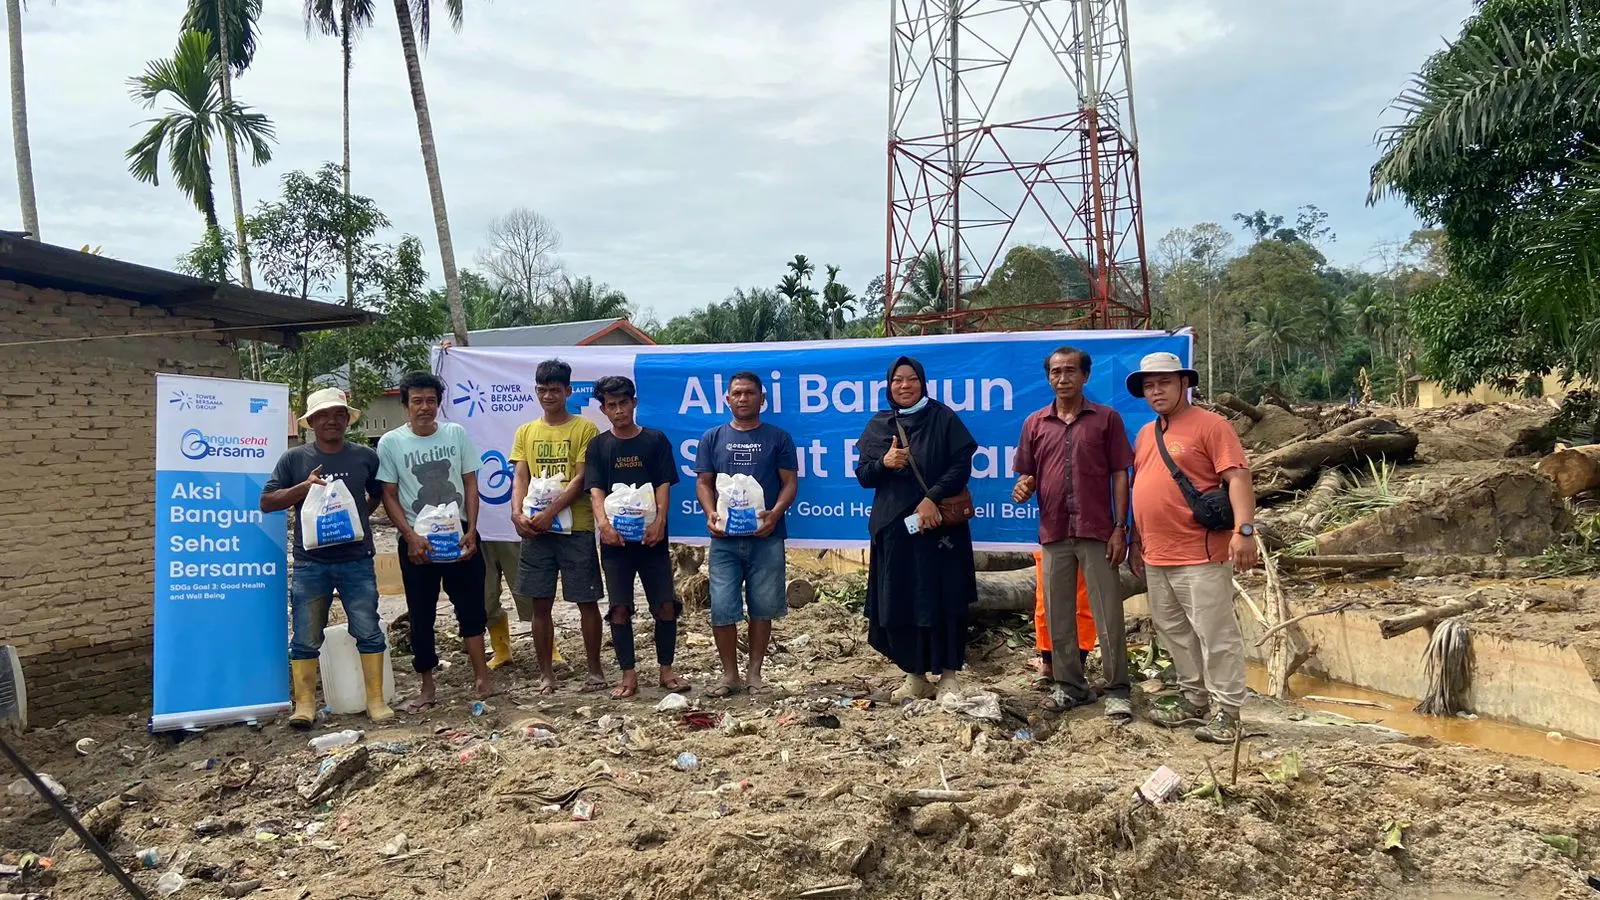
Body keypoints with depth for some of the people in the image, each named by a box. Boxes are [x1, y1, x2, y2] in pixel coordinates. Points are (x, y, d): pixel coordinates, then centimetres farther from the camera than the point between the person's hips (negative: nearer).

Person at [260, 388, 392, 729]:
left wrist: (357, 516, 7)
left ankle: (376, 700, 9)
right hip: (310, 563, 0)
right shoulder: (294, 459, 1)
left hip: (357, 562, 1)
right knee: (306, 638, 4)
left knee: (368, 632, 1)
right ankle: (304, 704, 13)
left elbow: (378, 495, 20)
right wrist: (304, 487, -14)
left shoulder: (365, 456, 4)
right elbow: (267, 502, -1)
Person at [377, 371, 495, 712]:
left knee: (471, 606, 3)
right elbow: (389, 496, -3)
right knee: (421, 615, 6)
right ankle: (427, 687, 16)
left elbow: (470, 484, 3)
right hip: (417, 539, -1)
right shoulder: (390, 442, -4)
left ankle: (481, 677, 10)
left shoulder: (457, 434, 1)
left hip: (459, 534, 1)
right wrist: (411, 537, -12)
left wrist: (471, 530, -6)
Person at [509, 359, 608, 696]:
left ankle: (595, 669, 15)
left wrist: (550, 513, -17)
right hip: (535, 530, 3)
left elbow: (581, 479, -8)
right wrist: (517, 513, -12)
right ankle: (546, 673, 17)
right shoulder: (526, 432, 12)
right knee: (540, 604, 7)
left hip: (576, 528, -3)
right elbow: (520, 478, 6)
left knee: (587, 601, 3)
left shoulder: (585, 428, -1)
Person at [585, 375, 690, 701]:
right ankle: (629, 675, 9)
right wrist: (603, 521, -23)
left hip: (651, 536, 0)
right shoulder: (599, 446, 6)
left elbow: (664, 485, -3)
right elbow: (596, 489, -4)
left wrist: (659, 520, -20)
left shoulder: (656, 440, 4)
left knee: (666, 604, 0)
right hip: (615, 539, 0)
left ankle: (666, 669, 16)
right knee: (619, 608, -1)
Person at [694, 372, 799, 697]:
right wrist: (710, 514, -10)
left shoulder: (778, 437, 6)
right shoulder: (713, 438, 10)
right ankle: (730, 675, 11)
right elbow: (703, 483, 9)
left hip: (766, 537, -1)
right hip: (724, 538, 1)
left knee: (762, 607, 5)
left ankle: (754, 673, 17)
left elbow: (790, 482, 3)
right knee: (722, 609, -2)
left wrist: (775, 514, -15)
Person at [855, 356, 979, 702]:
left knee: (944, 599, -1)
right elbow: (863, 475, 10)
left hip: (939, 523, -3)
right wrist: (884, 463, -11)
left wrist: (932, 499, -16)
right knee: (899, 602, 4)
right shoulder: (877, 426, 10)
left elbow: (962, 464, -6)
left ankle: (949, 674, 10)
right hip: (893, 527, 3)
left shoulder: (944, 418, 0)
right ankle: (915, 674, 16)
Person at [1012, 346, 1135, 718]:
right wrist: (1023, 488, -10)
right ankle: (1069, 685, 21)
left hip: (1097, 532, -3)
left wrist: (1120, 528, -6)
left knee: (1109, 614, -1)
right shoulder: (1034, 423, 9)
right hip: (1054, 533, 3)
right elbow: (1028, 476, 14)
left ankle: (1117, 690, 9)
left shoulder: (1106, 418, 2)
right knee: (1058, 616, 9)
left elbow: (1120, 476, 0)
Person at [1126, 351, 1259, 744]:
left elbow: (1238, 478, -14)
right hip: (1156, 557, 8)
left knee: (1215, 634, -2)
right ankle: (1194, 699, 27)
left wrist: (1244, 528, -25)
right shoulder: (1144, 434, 16)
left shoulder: (1209, 425, -6)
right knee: (1175, 634, 15)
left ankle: (1225, 710, 6)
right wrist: (1137, 543, 21)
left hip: (1200, 555, -8)